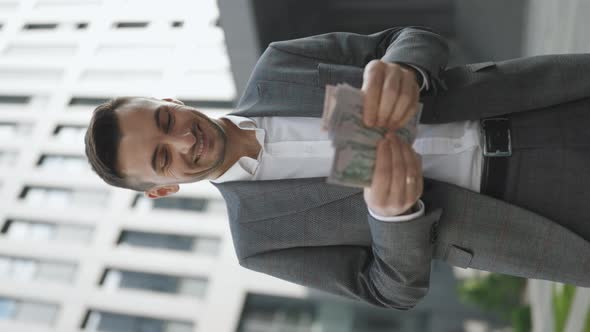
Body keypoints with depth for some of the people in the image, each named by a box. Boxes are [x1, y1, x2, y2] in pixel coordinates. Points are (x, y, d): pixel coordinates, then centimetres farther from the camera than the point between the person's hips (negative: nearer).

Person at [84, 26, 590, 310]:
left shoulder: (273, 68, -3)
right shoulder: (258, 237, -6)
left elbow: (416, 40, -3)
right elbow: (395, 285, -7)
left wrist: (404, 72, -31)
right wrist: (391, 208, -33)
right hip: (488, 207, -2)